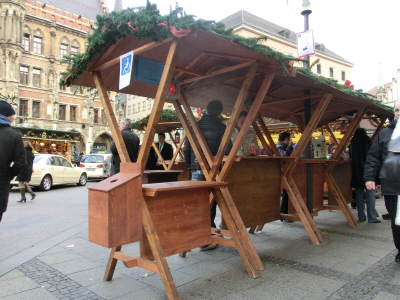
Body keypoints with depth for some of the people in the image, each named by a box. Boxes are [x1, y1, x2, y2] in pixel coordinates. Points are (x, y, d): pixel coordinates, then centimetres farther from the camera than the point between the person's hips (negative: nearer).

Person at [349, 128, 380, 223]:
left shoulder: (352, 145, 1)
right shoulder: (368, 143, -3)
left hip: (356, 173, 2)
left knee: (359, 194, 7)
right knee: (370, 194, 0)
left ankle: (361, 217, 10)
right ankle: (372, 217, -2)